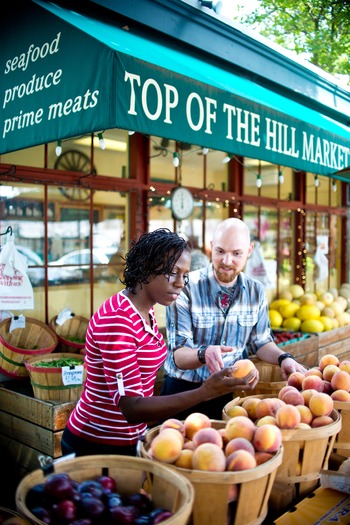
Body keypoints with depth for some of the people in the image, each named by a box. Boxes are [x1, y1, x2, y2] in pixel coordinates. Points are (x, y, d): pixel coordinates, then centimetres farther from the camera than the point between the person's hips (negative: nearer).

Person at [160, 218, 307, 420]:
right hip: (184, 390, -3)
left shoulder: (256, 291, 0)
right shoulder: (186, 288, -15)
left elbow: (260, 341, 11)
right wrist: (203, 354, -36)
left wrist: (283, 358, -8)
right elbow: (178, 355, -16)